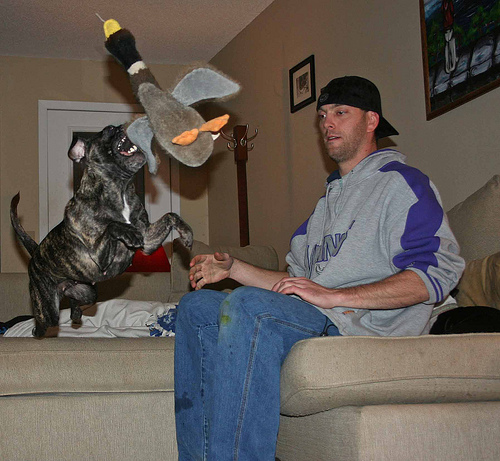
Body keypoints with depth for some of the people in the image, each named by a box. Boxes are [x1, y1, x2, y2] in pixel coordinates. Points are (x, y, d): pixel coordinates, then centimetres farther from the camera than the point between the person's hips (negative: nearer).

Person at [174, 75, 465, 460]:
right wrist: (232, 268, 16)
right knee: (195, 306, -3)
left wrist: (333, 296, -18)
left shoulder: (400, 182, 1)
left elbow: (438, 272, -14)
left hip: (364, 327, -9)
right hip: (311, 320, 9)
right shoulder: (332, 197, 31)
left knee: (246, 303, -32)